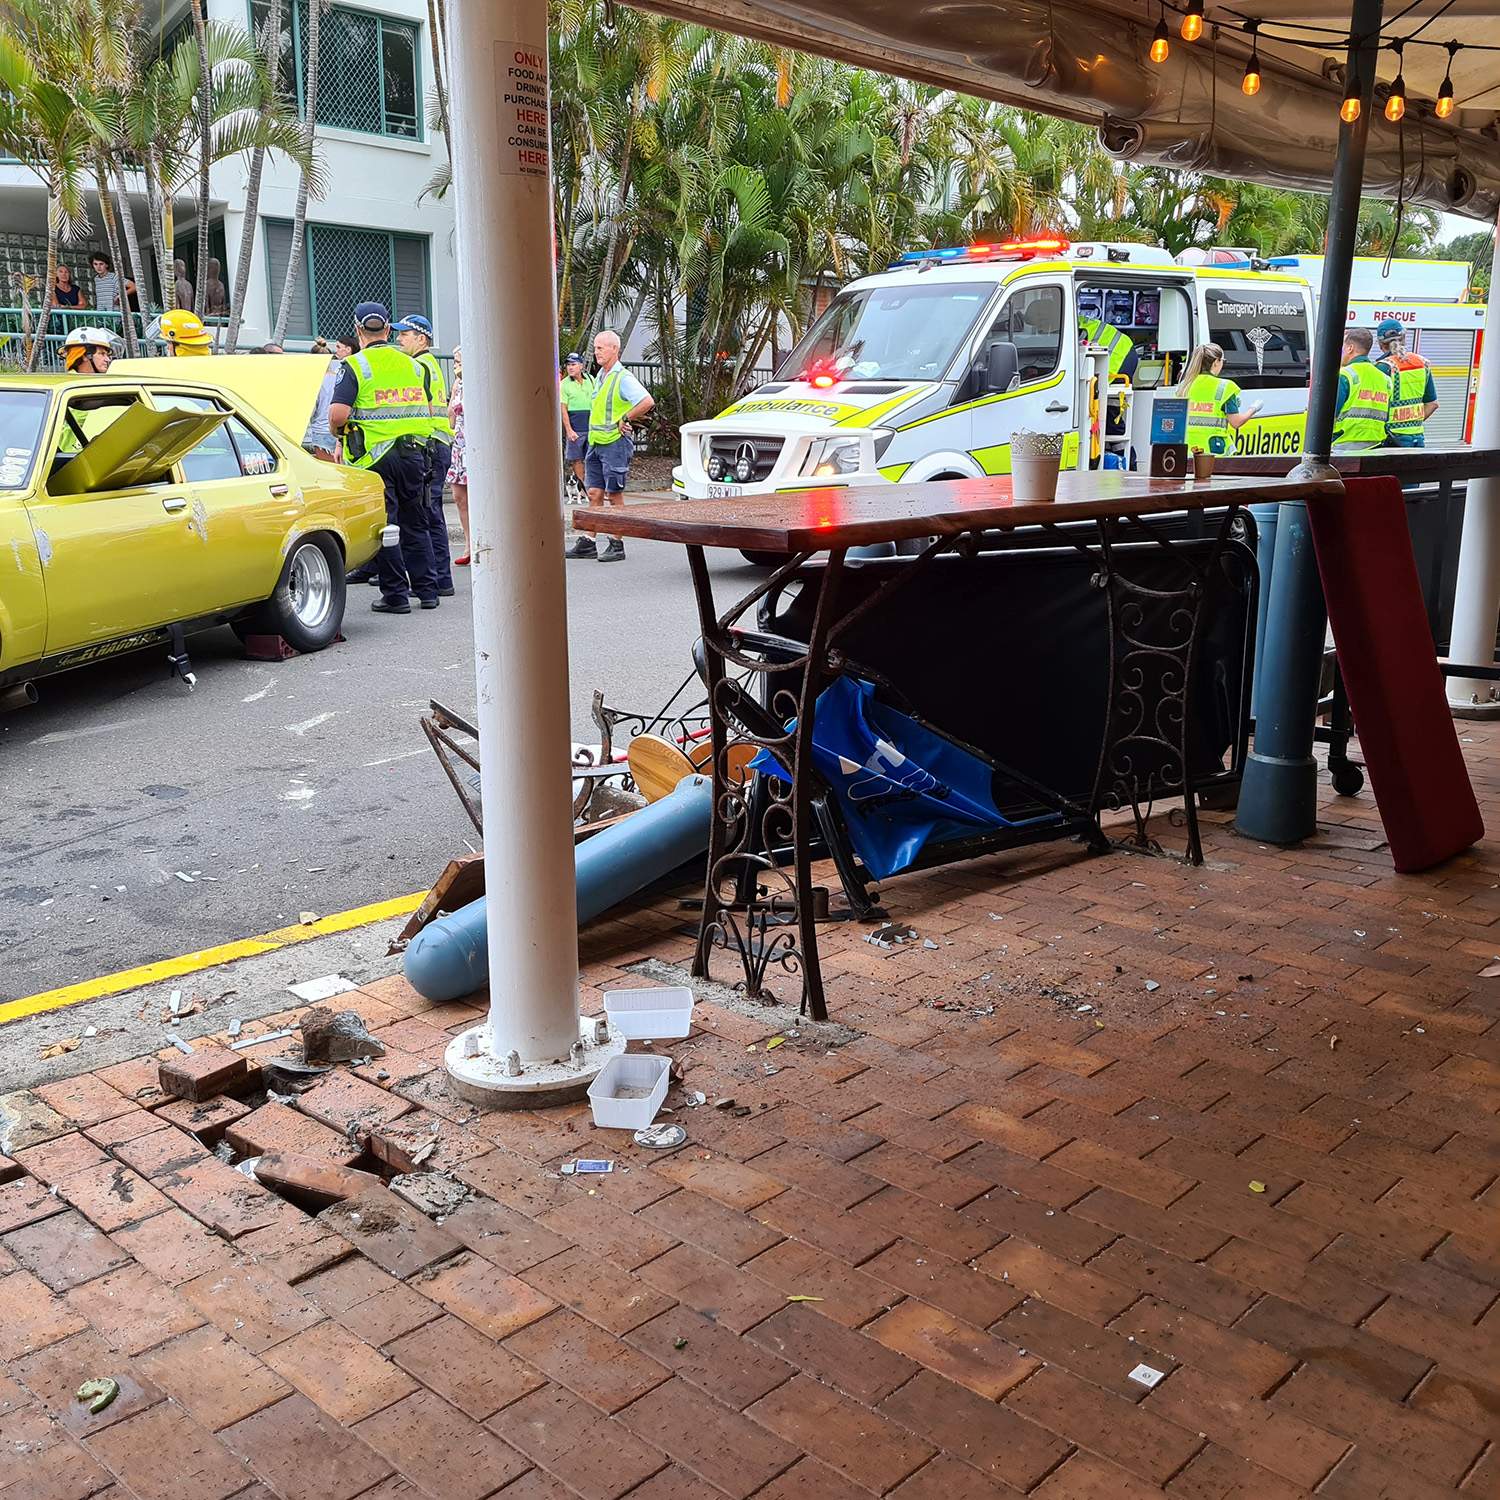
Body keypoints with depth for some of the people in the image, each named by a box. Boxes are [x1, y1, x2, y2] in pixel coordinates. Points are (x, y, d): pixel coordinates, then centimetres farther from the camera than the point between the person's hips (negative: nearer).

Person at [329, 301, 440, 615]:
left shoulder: (355, 365, -7)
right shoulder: (412, 364, 9)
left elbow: (337, 414, -16)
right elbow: (427, 410, 15)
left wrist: (338, 433, 4)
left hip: (374, 456, -5)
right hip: (413, 453, 5)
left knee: (383, 526, 2)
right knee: (415, 524, 14)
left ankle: (395, 595, 4)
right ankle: (427, 590, 18)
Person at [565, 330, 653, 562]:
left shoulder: (623, 378, -11)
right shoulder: (600, 375, 16)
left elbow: (647, 402, -25)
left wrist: (625, 419, -16)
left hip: (615, 443, -8)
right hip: (595, 443, 8)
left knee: (615, 495, -3)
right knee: (594, 493, 7)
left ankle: (617, 546, 2)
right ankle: (588, 543, 10)